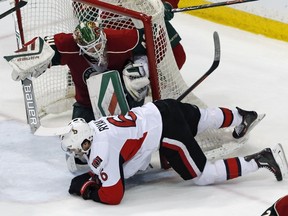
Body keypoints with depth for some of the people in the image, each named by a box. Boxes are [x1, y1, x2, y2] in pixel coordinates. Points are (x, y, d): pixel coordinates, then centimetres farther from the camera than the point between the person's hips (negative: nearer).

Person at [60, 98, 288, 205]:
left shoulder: (101, 151, -22)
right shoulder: (90, 128, 2)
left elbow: (113, 196, -20)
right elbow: (103, 169, 20)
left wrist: (86, 189, -8)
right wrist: (89, 177, 4)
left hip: (165, 130, -9)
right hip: (157, 110, 9)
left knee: (203, 176, -1)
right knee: (201, 117, 37)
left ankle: (259, 161, 0)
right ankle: (240, 117, 60)